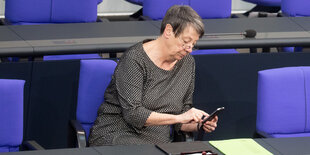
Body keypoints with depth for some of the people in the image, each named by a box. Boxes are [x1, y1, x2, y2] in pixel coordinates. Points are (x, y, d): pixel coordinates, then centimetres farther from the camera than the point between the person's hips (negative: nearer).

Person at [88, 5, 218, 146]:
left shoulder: (187, 63, 10)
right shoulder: (134, 59, -10)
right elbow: (132, 113, -19)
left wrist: (199, 125, -8)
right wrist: (179, 118, -22)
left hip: (159, 140, 6)